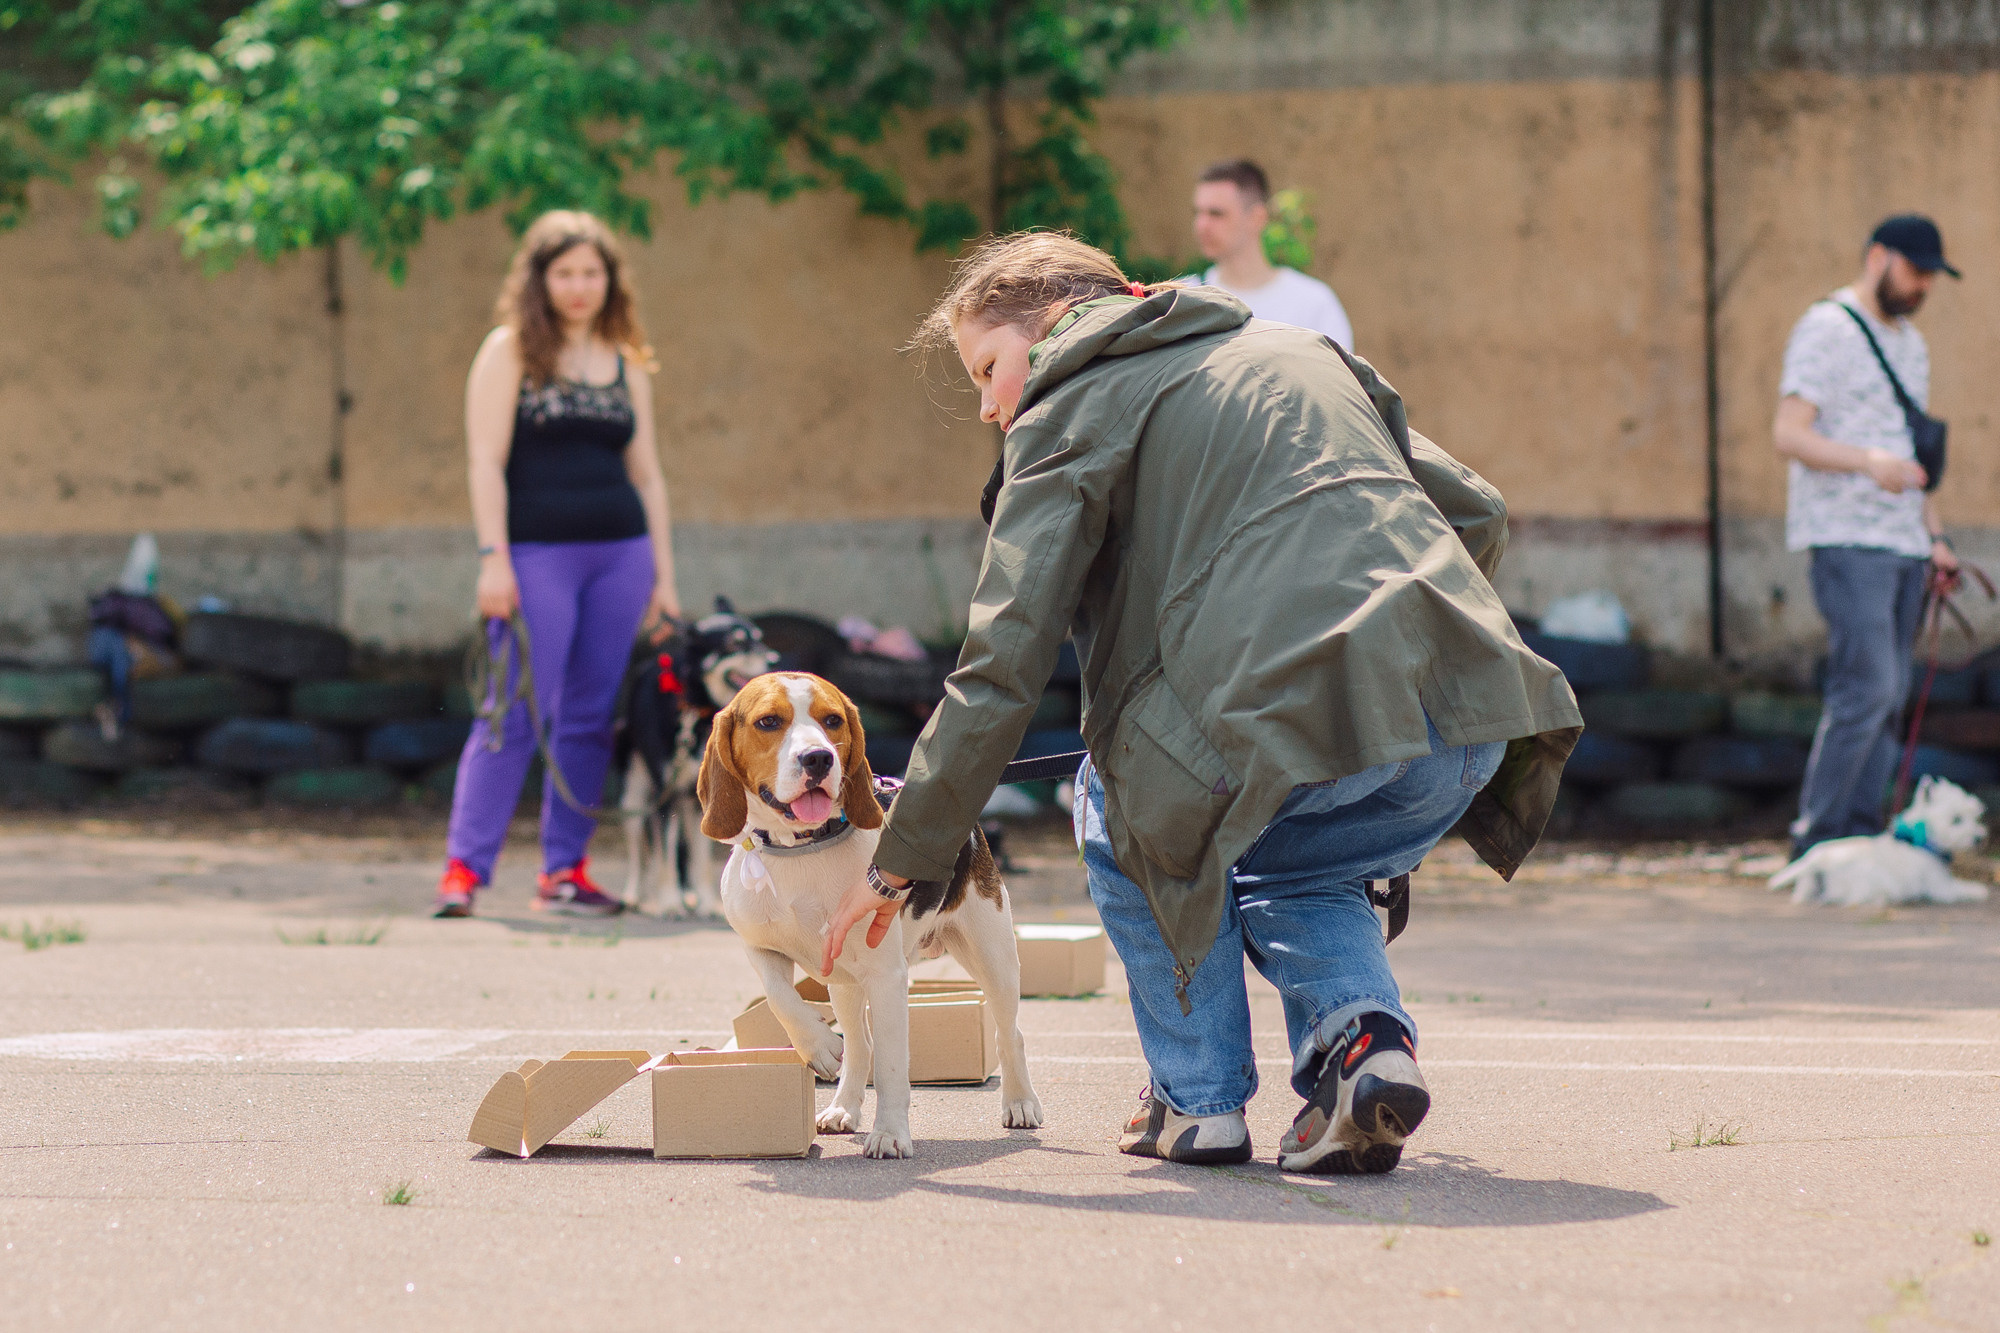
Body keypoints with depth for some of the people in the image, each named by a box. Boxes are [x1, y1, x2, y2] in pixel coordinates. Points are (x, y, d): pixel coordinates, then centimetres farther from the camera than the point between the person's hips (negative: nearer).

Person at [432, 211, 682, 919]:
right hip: (537, 554, -5)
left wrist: (664, 575, 12)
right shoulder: (510, 351, 2)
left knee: (592, 718, 3)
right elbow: (486, 460, -4)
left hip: (620, 554, 5)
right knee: (516, 714, -10)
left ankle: (563, 870, 9)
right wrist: (494, 558, -13)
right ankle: (464, 868, -9)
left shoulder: (627, 363, 15)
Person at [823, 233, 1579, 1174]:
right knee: (1285, 871, 33)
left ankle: (1199, 1097, 19)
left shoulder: (1073, 409, 11)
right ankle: (1363, 1037, 5)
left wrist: (900, 863, 9)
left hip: (1293, 722, -6)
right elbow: (1477, 513, 26)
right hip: (1469, 725, 6)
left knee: (1120, 811, 26)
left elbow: (1002, 664, 4)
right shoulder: (1305, 353, 30)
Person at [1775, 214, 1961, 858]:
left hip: (1903, 542, 8)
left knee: (1889, 695, 4)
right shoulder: (1827, 329, -5)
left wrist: (1935, 535, 17)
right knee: (1867, 686, -15)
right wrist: (1869, 461, -28)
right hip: (1847, 539, -8)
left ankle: (1860, 828, 7)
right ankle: (1816, 834, -11)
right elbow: (1789, 433, -15)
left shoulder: (1911, 344, 22)